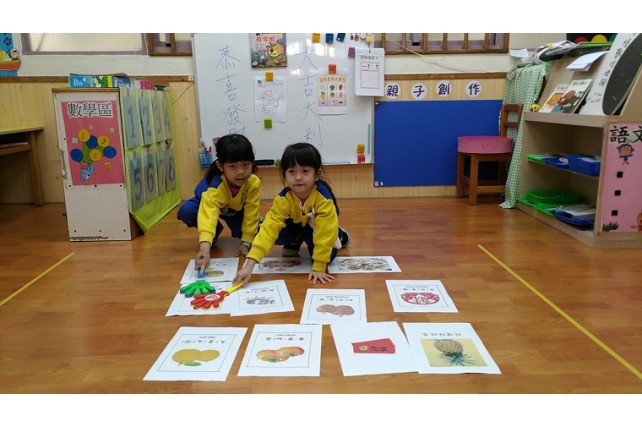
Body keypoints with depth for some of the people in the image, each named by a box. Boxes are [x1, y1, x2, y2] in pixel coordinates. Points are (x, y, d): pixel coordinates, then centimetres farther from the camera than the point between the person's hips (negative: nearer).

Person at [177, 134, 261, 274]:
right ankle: (215, 231, -2)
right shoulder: (215, 185, -44)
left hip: (236, 208, 1)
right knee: (185, 211, -30)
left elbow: (251, 213, -24)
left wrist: (246, 242, -26)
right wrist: (204, 247, -72)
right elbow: (208, 214, -58)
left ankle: (238, 232, 14)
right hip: (208, 204, -1)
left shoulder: (254, 183, -33)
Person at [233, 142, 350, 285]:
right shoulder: (283, 199, -33)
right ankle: (294, 242, 8)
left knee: (327, 257, -24)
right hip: (297, 225, 2)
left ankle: (338, 235, 10)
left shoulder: (323, 197, -40)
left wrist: (318, 268, -36)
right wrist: (249, 265, -48)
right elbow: (269, 228, -40)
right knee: (278, 233, -28)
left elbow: (324, 233, -36)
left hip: (317, 227, -2)